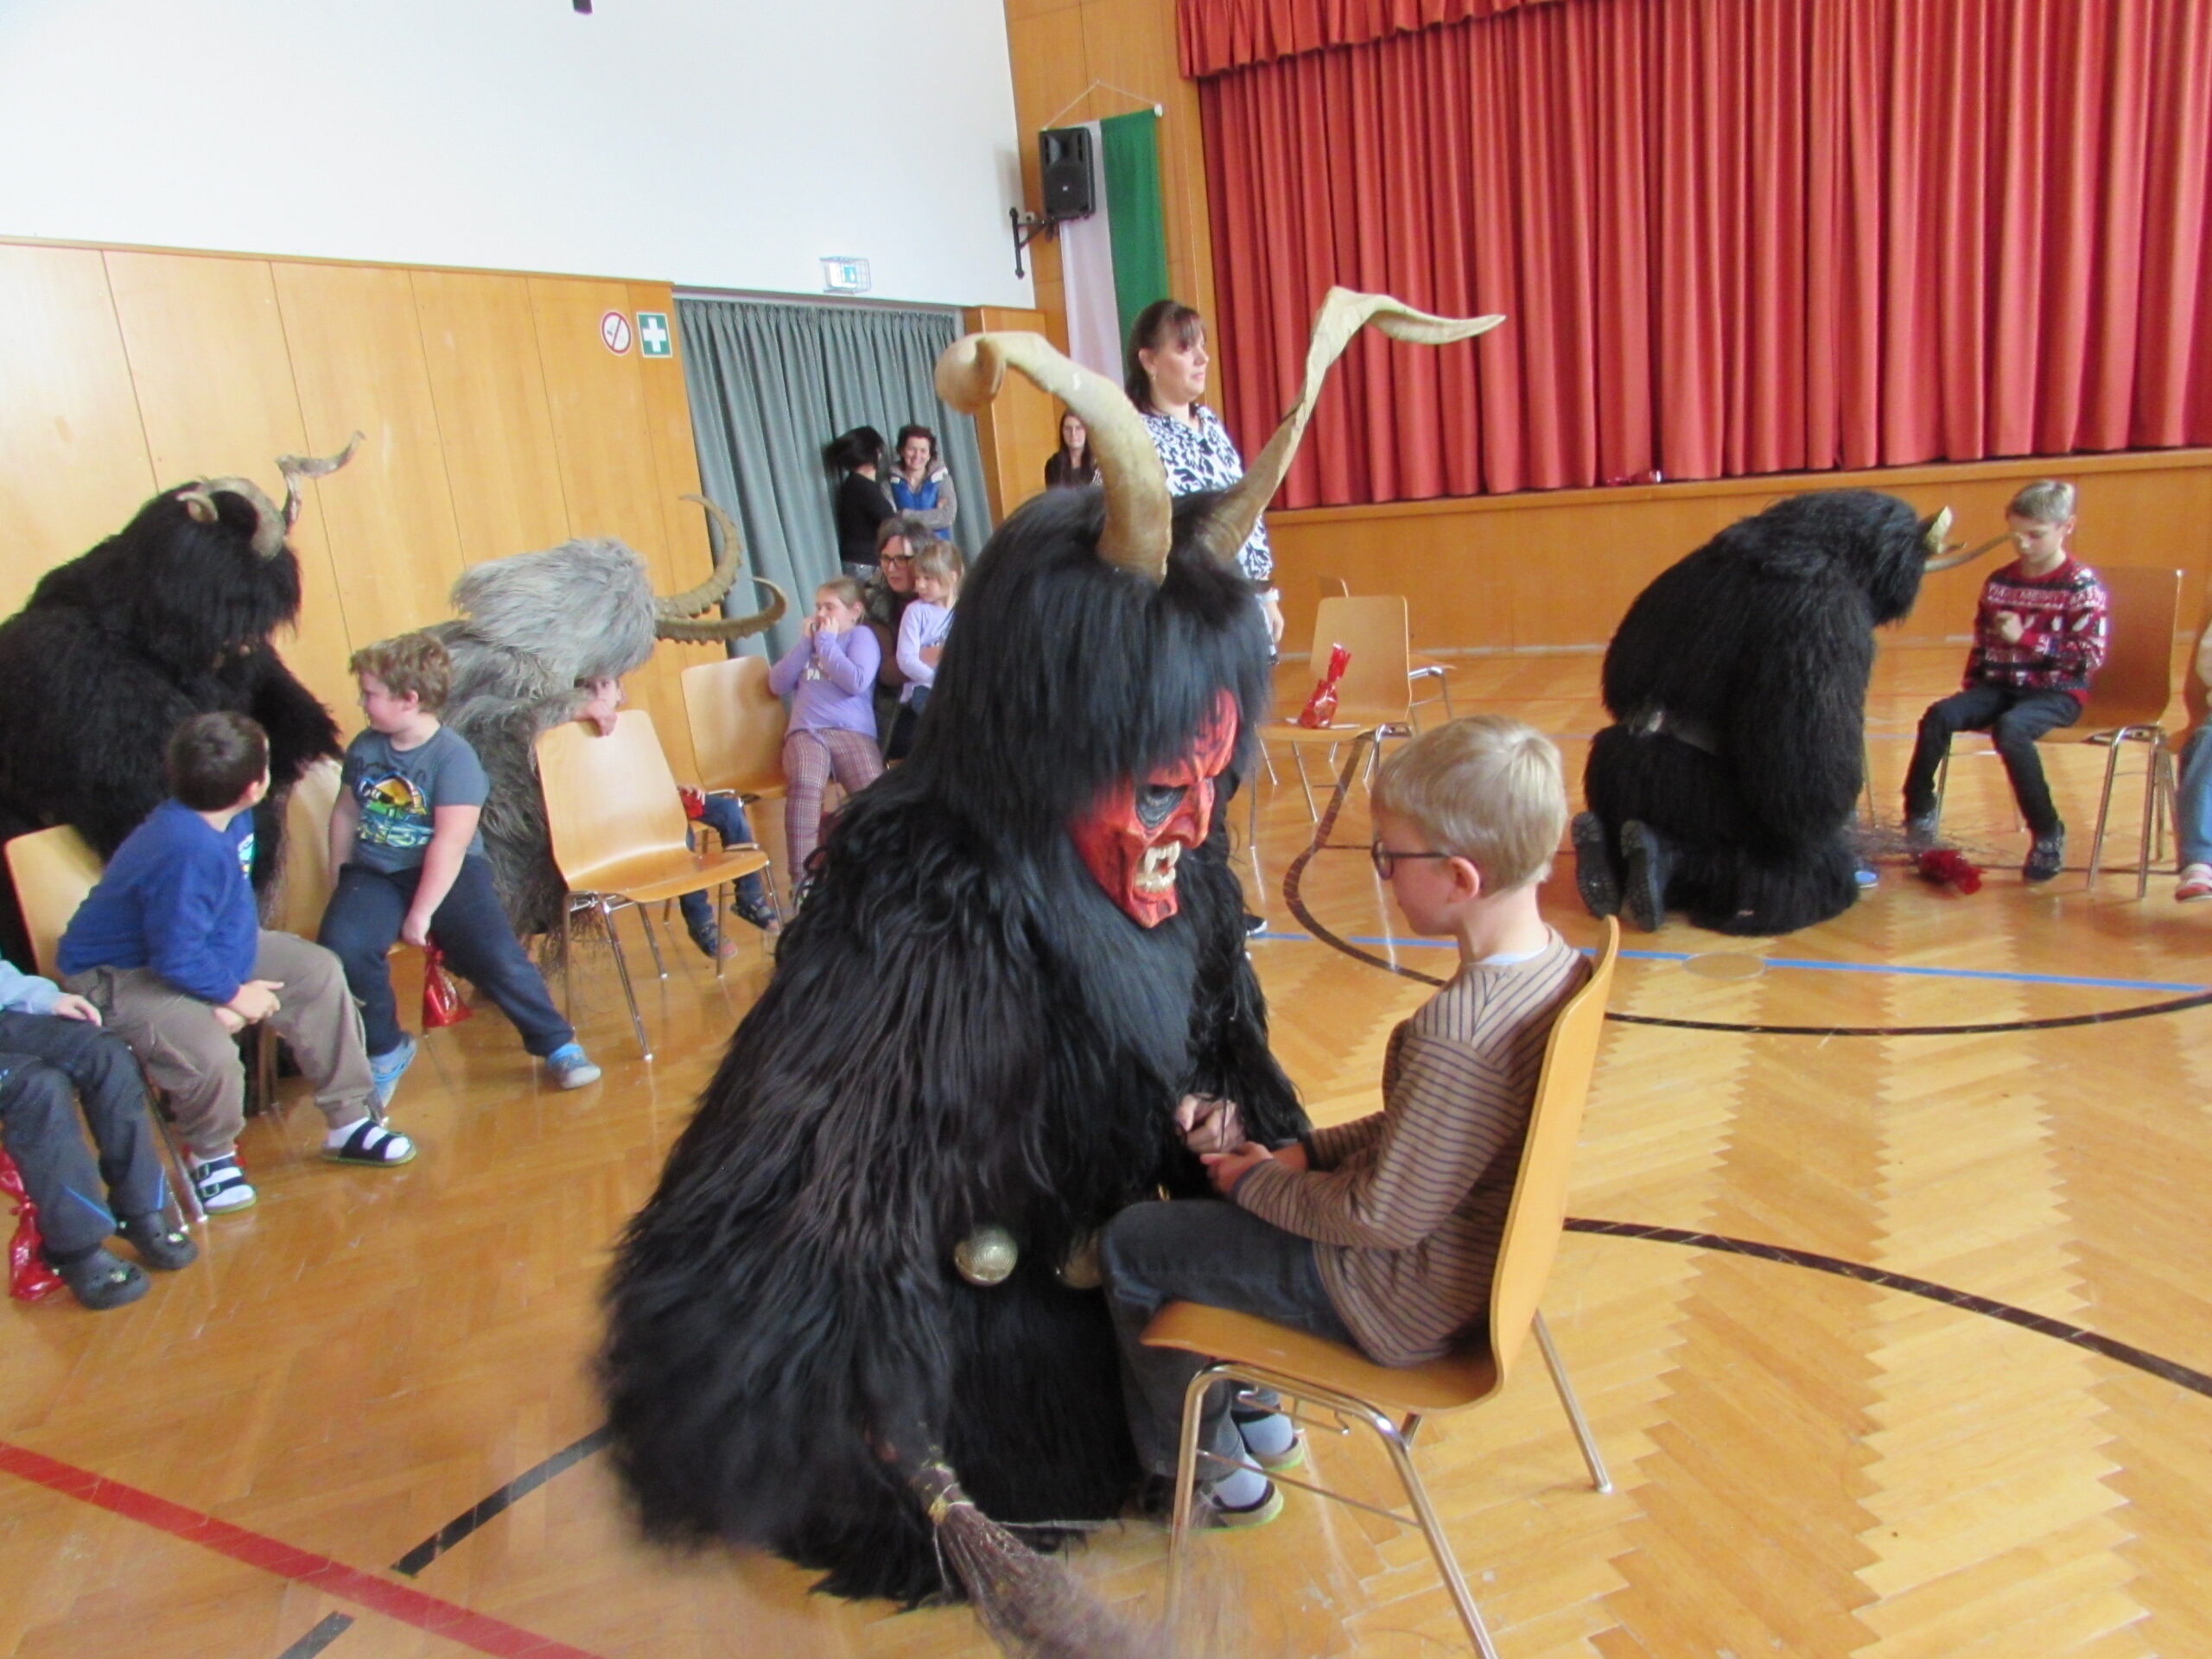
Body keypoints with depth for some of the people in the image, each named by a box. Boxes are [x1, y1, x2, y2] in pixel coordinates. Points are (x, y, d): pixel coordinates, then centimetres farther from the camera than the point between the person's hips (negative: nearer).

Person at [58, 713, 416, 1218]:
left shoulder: (232, 819, -9)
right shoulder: (189, 850, -36)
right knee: (210, 1054, -33)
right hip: (117, 974, -10)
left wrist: (233, 977, -16)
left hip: (196, 939, 10)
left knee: (318, 972, 2)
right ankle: (210, 1155, 3)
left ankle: (350, 1121, 12)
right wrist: (234, 992, -16)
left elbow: (237, 909, -4)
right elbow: (178, 959, -31)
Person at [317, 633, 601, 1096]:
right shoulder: (364, 748, 5)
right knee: (343, 945, -24)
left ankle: (559, 1044, 1)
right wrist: (341, 884, 11)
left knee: (498, 955, -22)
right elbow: (345, 813, 16)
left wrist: (421, 914, -19)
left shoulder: (453, 756, -14)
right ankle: (385, 1050, 1)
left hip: (448, 871, -4)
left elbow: (450, 843, -18)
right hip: (374, 873, 5)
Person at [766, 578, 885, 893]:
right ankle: (802, 878, -33)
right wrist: (806, 642, 12)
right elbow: (777, 684, 17)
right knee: (803, 784, -32)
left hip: (853, 732, -2)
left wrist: (826, 642, 3)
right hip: (805, 732, 2)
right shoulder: (811, 641, 29)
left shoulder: (861, 636, 14)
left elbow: (857, 683, -6)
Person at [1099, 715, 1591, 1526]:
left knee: (1130, 1246, 3)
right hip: (1477, 1254, 9)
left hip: (1407, 1302, -9)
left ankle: (1209, 1469, 26)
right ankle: (1253, 1415, 36)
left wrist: (1259, 1182, -9)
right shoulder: (1555, 960, -7)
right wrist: (1310, 1151, 1)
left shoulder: (1456, 1029, -36)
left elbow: (1384, 1216, -25)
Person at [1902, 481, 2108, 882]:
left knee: (2010, 728, -35)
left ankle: (2047, 834, -21)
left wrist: (2025, 638, -18)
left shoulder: (2082, 586, -6)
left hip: (2057, 692, -5)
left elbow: (2091, 657, -13)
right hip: (2000, 684, 5)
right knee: (1940, 715, -22)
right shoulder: (1999, 583, 11)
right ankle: (1919, 812, -8)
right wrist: (1972, 688, 8)